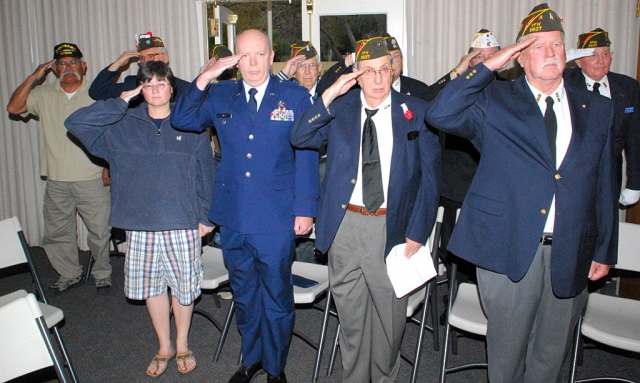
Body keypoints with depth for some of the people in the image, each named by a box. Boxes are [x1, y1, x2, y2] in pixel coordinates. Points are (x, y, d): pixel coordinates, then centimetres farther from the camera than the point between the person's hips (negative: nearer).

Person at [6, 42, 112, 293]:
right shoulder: (44, 95, 9)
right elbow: (14, 108, 0)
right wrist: (33, 78, -4)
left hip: (91, 179, -3)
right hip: (56, 181, 4)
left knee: (100, 231, 3)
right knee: (56, 233, 12)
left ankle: (102, 274, 22)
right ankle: (70, 274, 30)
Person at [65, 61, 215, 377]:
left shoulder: (190, 125, 2)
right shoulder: (121, 125, 6)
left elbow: (205, 174, 4)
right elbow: (75, 123, -5)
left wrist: (205, 216, 0)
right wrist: (120, 102, -7)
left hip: (182, 223, -2)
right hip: (139, 223, 2)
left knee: (183, 285, 8)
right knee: (151, 286, 12)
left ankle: (182, 346, 31)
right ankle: (164, 348, 32)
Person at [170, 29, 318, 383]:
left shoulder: (295, 97, 0)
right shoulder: (220, 95, 8)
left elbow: (307, 154, -3)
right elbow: (182, 121, -1)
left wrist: (305, 207, -8)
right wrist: (203, 79, -13)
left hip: (277, 216, -3)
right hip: (233, 214, 3)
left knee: (276, 294, 8)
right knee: (243, 293, 18)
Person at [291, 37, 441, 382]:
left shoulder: (416, 111, 1)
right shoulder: (338, 109, 6)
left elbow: (429, 177, 0)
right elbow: (299, 139, -6)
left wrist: (417, 233, -5)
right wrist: (330, 94, -14)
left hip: (393, 227, -1)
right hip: (345, 225, 1)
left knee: (390, 313, 12)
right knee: (351, 315, 14)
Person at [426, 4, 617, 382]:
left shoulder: (598, 108, 9)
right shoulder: (494, 100, -1)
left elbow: (604, 185, 10)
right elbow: (439, 115, -19)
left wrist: (604, 250, 9)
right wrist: (489, 65, -17)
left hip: (570, 254, 3)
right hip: (509, 248, -3)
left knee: (551, 352, 19)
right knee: (507, 347, 13)